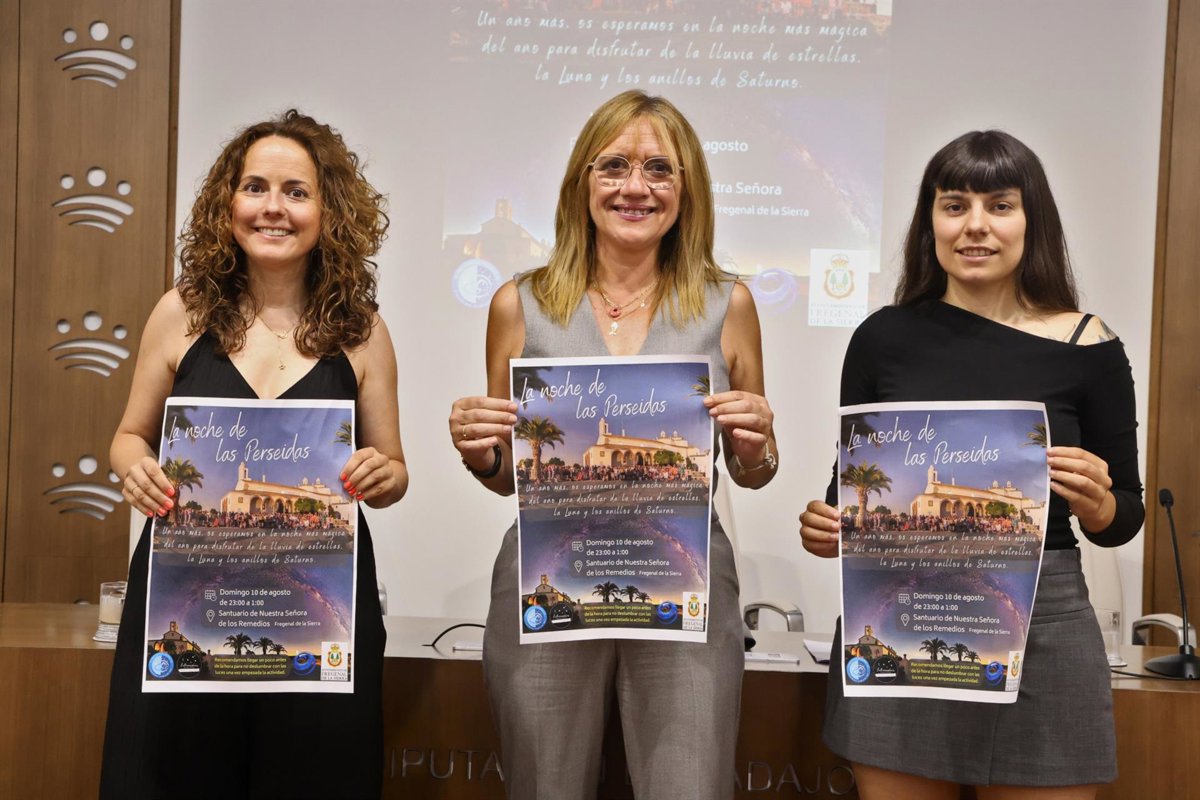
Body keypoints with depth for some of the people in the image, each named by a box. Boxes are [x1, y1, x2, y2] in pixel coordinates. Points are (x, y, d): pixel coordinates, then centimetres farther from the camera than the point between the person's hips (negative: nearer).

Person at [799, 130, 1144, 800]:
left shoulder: (1087, 346, -2)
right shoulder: (885, 337, 1)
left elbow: (1125, 518, 5)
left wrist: (1096, 502, -16)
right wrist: (825, 526, -11)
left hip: (1041, 625, -1)